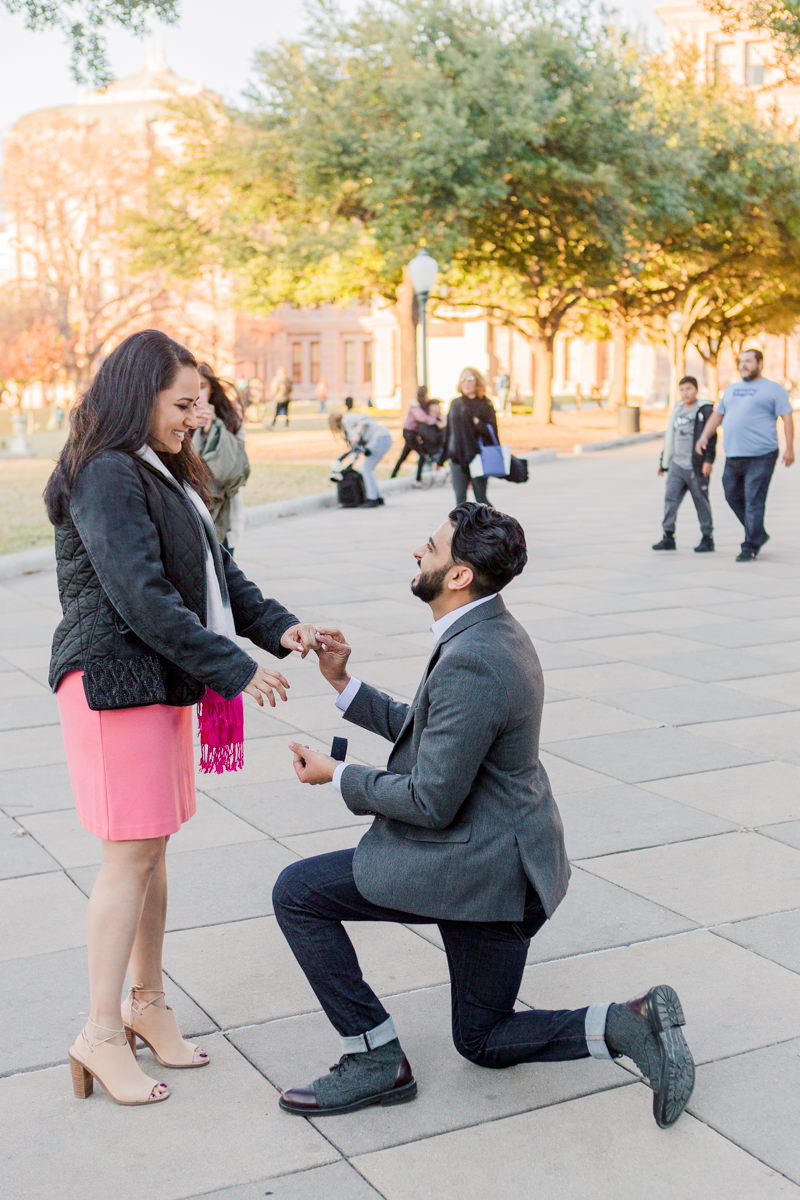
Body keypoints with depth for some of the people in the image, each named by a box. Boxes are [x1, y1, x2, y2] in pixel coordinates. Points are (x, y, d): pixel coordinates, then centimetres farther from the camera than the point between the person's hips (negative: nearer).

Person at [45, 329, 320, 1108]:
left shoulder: (163, 475, 17)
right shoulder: (105, 478, -15)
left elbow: (214, 569, 16)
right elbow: (142, 597, -22)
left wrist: (277, 627, 1)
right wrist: (235, 669, -20)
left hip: (160, 682, 9)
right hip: (115, 683, -9)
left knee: (152, 847, 14)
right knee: (129, 854, -5)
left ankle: (146, 1002, 26)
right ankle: (101, 1033, 6)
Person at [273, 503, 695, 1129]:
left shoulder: (470, 664, -26)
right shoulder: (492, 632, 6)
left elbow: (431, 802, -23)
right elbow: (427, 734, 17)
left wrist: (338, 774, -9)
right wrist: (344, 683, 10)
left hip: (475, 867, -10)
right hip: (504, 864, 10)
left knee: (298, 893, -4)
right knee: (484, 1041, 21)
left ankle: (376, 1058, 4)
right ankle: (632, 1022, 6)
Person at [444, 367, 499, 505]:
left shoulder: (485, 405, 0)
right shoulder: (455, 404, 11)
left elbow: (492, 431, -7)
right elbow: (448, 431, 14)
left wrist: (476, 422, -23)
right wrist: (442, 457, 14)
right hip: (457, 458, 3)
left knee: (481, 499, -1)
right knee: (460, 498, 2)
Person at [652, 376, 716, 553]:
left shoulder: (705, 410, -4)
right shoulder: (677, 411, 17)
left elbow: (711, 437, -9)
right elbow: (670, 437, 23)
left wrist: (708, 460, -16)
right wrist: (663, 461, 24)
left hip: (696, 466, -6)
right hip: (676, 464, 6)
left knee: (701, 502, 1)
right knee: (670, 498, -3)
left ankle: (707, 538, 10)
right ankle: (668, 537, -1)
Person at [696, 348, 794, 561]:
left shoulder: (773, 389, 2)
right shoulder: (731, 390, 19)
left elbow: (787, 418, -3)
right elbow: (717, 415, 24)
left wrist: (789, 448, -12)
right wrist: (704, 436, 9)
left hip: (760, 456, -6)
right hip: (733, 456, 7)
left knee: (754, 502, -7)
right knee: (733, 497, 11)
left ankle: (750, 547, -1)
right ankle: (759, 534, 27)